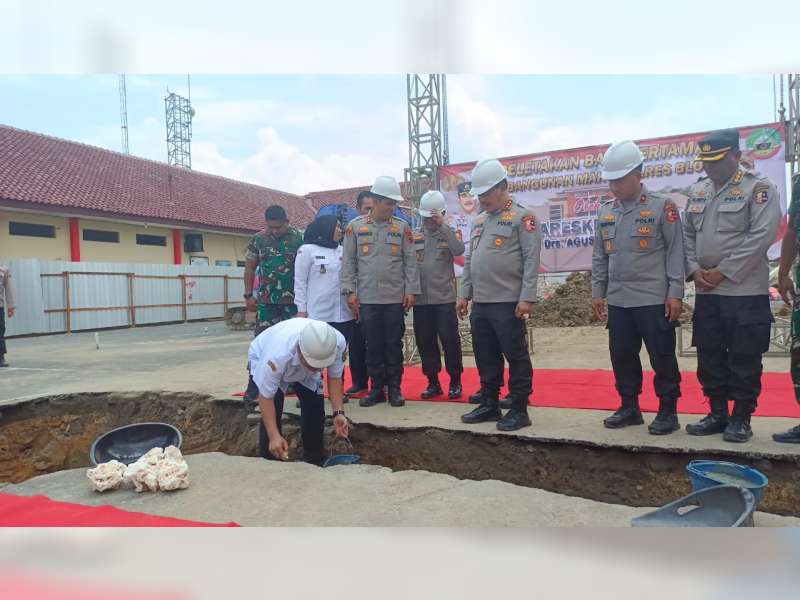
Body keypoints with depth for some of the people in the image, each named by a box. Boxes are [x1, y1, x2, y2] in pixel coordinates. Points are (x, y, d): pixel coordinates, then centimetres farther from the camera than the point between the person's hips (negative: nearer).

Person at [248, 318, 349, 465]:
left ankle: (314, 463, 15)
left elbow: (334, 377, -18)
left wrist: (338, 413, -27)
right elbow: (266, 396, -34)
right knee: (273, 411, -20)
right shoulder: (278, 354, -47)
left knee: (315, 407, -4)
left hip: (304, 369, 4)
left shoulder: (338, 343, -36)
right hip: (263, 359, -3)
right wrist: (274, 436, -38)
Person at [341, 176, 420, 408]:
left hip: (395, 298, 0)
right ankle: (377, 388, 17)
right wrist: (350, 291, -2)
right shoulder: (355, 227, 4)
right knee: (373, 345, 7)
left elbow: (410, 262, 3)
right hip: (367, 298, 0)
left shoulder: (402, 227, 5)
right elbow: (349, 262, 4)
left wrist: (411, 290, -4)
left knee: (394, 344, 5)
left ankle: (395, 388, 16)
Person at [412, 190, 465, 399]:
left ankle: (455, 381, 13)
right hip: (420, 299, 3)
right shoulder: (414, 236, 8)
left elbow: (459, 250, -18)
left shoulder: (450, 234, 3)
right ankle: (433, 382, 19)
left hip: (445, 298, -2)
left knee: (450, 340, -2)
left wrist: (442, 226, -19)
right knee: (425, 342, 7)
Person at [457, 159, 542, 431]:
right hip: (480, 304, 7)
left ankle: (519, 410, 10)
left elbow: (531, 260, -12)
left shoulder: (522, 217, -4)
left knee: (516, 357, 1)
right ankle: (489, 405, 25)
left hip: (508, 303, -7)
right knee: (485, 357, 13)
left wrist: (527, 298, -18)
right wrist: (465, 294, 15)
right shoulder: (479, 222, 17)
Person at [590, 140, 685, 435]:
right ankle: (629, 408, 25)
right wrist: (598, 292, 10)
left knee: (662, 358, 3)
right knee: (622, 356, 11)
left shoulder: (662, 206, -4)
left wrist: (675, 293, -10)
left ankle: (668, 412, 16)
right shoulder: (605, 212, 11)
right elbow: (599, 257, 14)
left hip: (655, 299, -5)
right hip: (618, 301, 5)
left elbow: (676, 252, -6)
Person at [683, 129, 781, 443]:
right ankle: (717, 414, 23)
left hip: (746, 292, -5)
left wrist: (723, 271, -15)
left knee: (744, 359, 2)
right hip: (706, 292, 6)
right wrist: (694, 270, -2)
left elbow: (761, 236, -14)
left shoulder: (759, 188, -5)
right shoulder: (696, 191, 12)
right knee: (709, 357, 11)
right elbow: (687, 234, 13)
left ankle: (741, 419, 15)